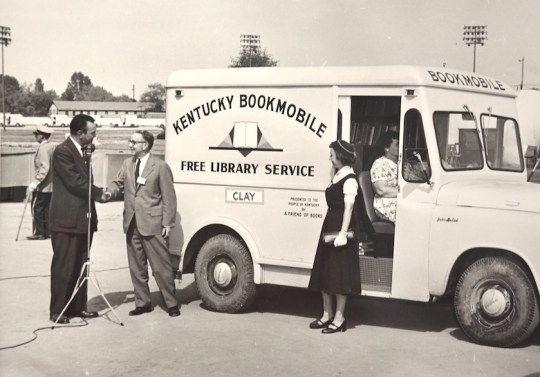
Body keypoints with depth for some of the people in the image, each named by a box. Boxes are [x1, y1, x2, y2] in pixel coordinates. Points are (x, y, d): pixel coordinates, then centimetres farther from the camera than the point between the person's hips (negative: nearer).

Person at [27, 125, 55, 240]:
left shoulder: (43, 148, -16)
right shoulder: (51, 146, 12)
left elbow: (45, 168, -24)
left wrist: (36, 182, -24)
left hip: (42, 186, -9)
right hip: (50, 185, 9)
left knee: (36, 209, -3)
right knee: (46, 209, 12)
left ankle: (39, 233, -1)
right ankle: (48, 232, 14)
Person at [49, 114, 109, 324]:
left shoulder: (83, 151, 15)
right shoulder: (62, 151, -13)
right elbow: (75, 182, -18)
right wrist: (99, 194, -8)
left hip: (83, 218, 8)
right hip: (67, 219, -8)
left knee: (80, 265, 12)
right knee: (63, 266, -3)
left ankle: (78, 306, 20)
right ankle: (57, 311, 5)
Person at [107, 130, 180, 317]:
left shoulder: (160, 166, -6)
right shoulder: (127, 164, 11)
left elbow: (169, 197, -6)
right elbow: (118, 185, 15)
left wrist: (167, 223, -10)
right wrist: (109, 193, -9)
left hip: (152, 224, -6)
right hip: (132, 224, 6)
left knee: (161, 266, -1)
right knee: (136, 267, 11)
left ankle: (171, 303, 9)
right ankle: (142, 302, 22)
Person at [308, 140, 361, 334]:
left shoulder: (349, 179, -13)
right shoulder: (337, 175, 14)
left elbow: (349, 207, -20)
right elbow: (333, 204, 11)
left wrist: (342, 233, -24)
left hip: (340, 228, -9)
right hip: (329, 226, 10)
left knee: (339, 274, -2)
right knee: (324, 272, 12)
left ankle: (339, 318, 6)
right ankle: (327, 314, 21)